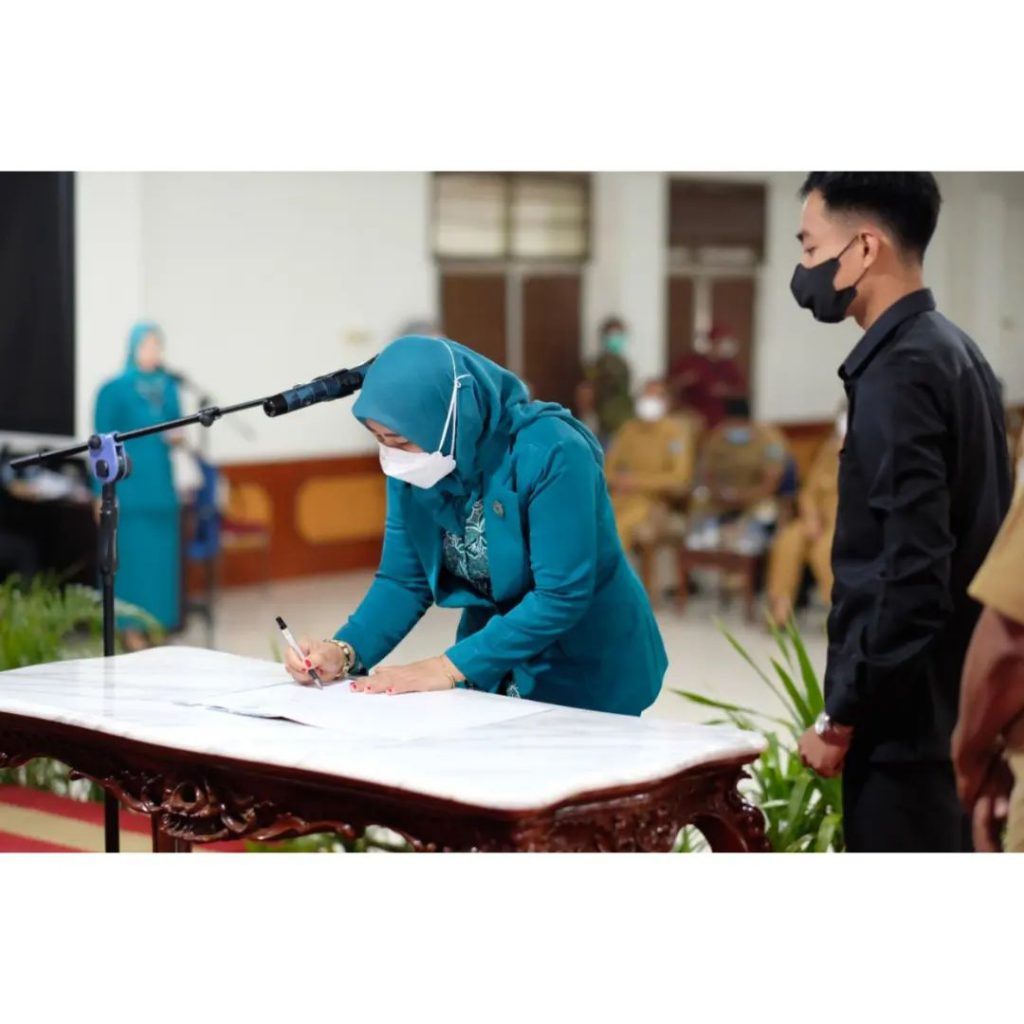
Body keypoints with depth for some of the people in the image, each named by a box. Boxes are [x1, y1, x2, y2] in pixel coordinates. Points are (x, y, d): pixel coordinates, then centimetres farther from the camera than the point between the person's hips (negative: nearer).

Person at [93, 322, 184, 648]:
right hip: (128, 486, -5)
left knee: (160, 556, 5)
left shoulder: (168, 388, 10)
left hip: (161, 485, 5)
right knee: (131, 555, -6)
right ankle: (130, 627, 0)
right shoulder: (114, 390, -5)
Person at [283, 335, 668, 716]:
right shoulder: (414, 468, -9)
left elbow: (561, 597, -29)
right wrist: (344, 651, -20)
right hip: (492, 672, 5)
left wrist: (451, 667, -31)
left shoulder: (550, 452, -28)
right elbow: (404, 580, -3)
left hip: (588, 679, -5)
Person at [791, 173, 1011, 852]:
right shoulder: (954, 354, 12)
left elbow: (912, 573, -23)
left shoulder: (900, 371, -17)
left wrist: (842, 717, -14)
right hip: (952, 712, 10)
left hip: (907, 721, -10)